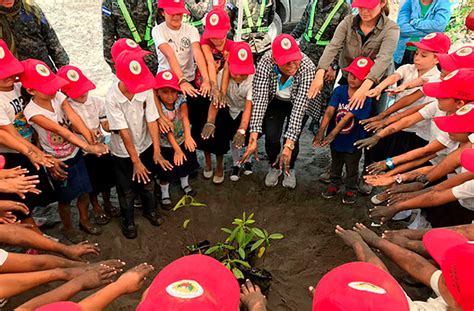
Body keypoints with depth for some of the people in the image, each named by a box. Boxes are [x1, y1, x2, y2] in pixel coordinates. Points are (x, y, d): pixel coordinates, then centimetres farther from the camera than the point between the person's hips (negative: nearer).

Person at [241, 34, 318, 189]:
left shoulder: (307, 67, -37)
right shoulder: (266, 62, -34)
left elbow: (299, 107, -38)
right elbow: (259, 99, -34)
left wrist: (289, 144, -43)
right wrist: (253, 138, -40)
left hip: (298, 103, -1)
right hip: (275, 101, 1)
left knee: (292, 139, -13)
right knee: (271, 137, -15)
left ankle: (290, 169, 22)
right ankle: (275, 167, 19)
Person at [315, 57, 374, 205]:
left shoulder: (365, 98, -22)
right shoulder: (339, 90, -11)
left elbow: (348, 117, -28)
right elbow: (330, 111, -21)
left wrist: (333, 134, -32)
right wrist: (321, 130, -31)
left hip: (353, 141, -3)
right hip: (337, 139, 4)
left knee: (352, 168, 18)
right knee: (335, 164, 25)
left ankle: (351, 189, 40)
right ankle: (334, 184, 47)